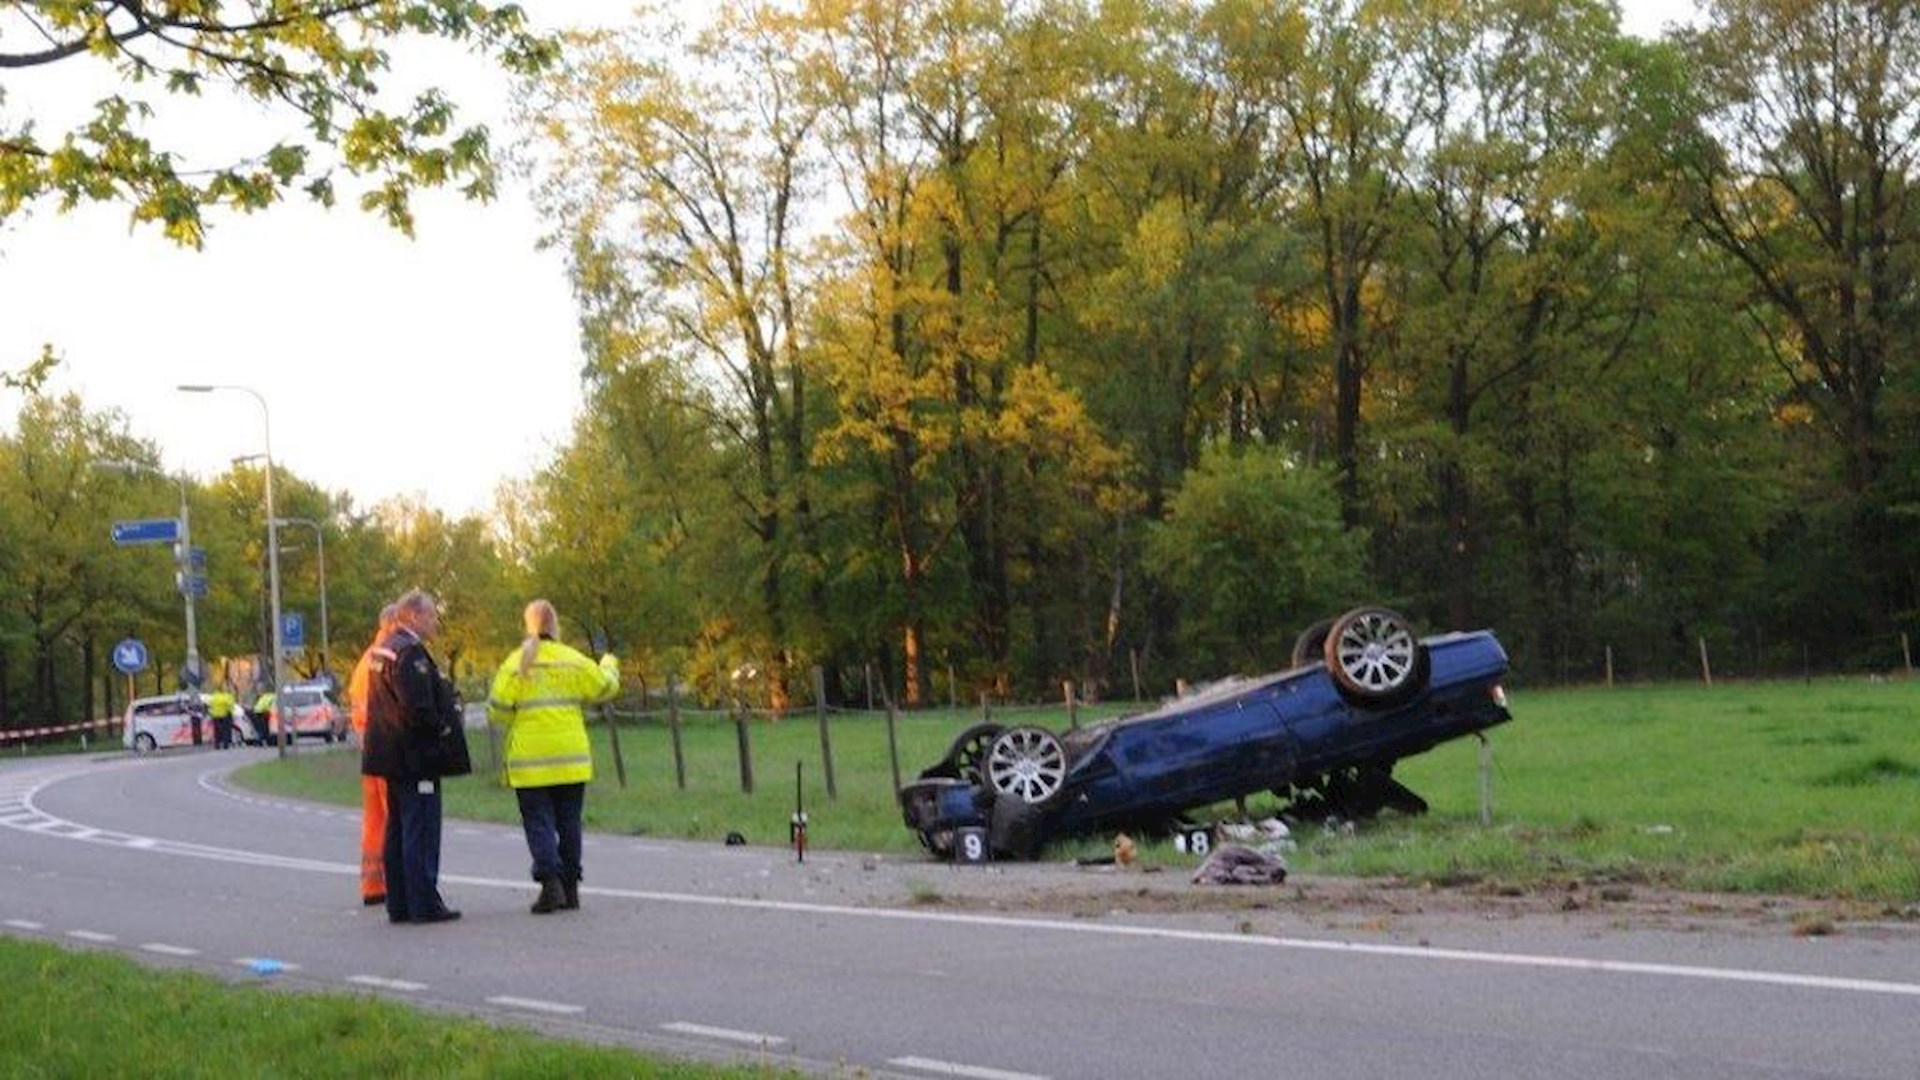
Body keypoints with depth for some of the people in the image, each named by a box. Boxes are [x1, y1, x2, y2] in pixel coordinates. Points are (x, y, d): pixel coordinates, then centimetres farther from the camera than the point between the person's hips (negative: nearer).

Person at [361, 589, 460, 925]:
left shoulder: (384, 649, 15)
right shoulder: (410, 652, -17)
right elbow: (418, 708, -24)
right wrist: (442, 729, -10)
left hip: (390, 757, 10)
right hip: (413, 756, -10)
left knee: (397, 831, 13)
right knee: (421, 831, -7)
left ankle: (399, 904, 18)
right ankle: (424, 904, -5)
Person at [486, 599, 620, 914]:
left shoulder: (516, 664, -8)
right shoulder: (572, 660, -2)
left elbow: (497, 711, -9)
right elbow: (605, 687, 9)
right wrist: (610, 665, 30)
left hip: (530, 762, -2)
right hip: (571, 759, 2)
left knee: (538, 823, 1)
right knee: (569, 823, 11)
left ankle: (550, 882, -15)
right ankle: (570, 888, 13)